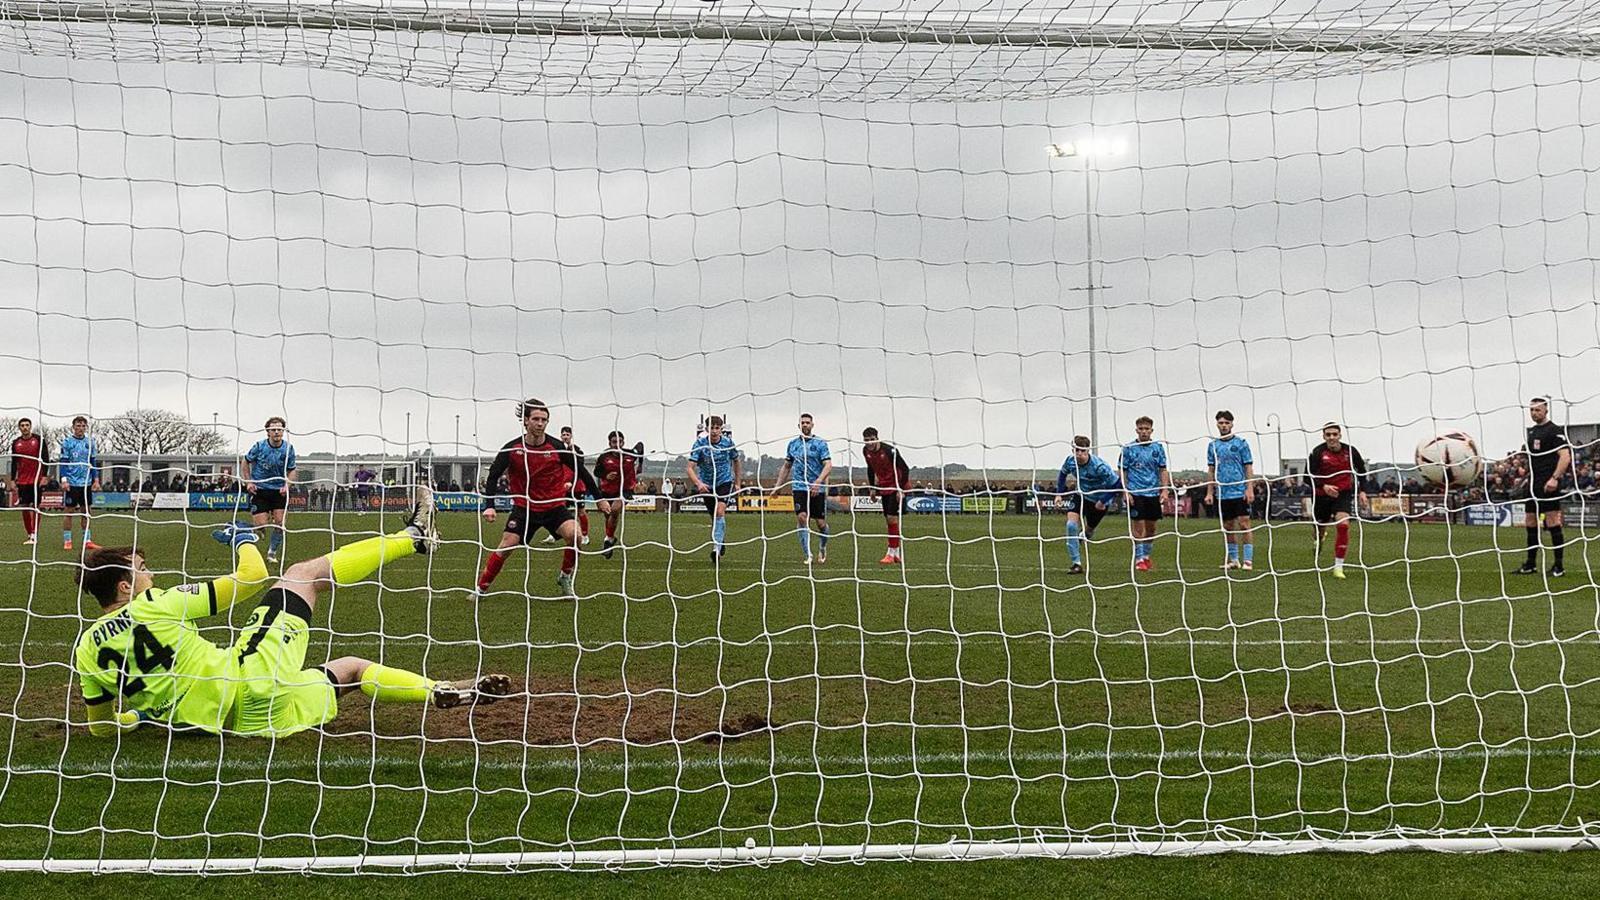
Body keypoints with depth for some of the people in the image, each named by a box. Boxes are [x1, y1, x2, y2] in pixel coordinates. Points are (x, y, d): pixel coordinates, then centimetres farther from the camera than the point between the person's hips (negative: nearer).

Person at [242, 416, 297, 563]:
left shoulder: (288, 448, -4)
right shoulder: (259, 446, -9)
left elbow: (291, 471, 7)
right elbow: (245, 462, 6)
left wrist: (286, 485, -11)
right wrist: (248, 482, -2)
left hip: (279, 490, 2)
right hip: (259, 489, -2)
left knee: (279, 522, -7)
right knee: (261, 525, -9)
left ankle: (272, 553, 13)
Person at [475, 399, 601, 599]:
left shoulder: (557, 447, -11)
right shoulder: (512, 448, -11)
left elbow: (581, 471, -1)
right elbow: (494, 475, -5)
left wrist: (599, 498, 1)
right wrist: (489, 506, -16)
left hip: (554, 505, 0)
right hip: (524, 506, 0)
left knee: (573, 535, -24)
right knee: (506, 546, -9)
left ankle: (566, 579, -1)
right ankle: (481, 588, 7)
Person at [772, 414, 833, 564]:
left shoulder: (820, 443, -1)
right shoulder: (793, 444, 11)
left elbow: (828, 465, -10)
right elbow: (786, 467, 22)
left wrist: (818, 481, -24)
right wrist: (778, 486, 17)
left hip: (818, 489, -2)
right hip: (799, 488, 2)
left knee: (821, 522, 2)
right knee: (802, 517, -16)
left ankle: (822, 548, 31)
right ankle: (807, 554, -11)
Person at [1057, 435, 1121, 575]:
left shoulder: (1099, 467, -33)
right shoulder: (1070, 461, -17)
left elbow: (1117, 484, -24)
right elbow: (1062, 474, 8)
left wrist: (1103, 501, -20)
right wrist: (1060, 494, 3)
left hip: (1098, 501, -3)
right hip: (1080, 495, 3)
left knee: (1089, 529, 13)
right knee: (1071, 525, -19)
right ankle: (1077, 564, -15)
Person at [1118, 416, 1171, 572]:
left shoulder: (1158, 448, 6)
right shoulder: (1128, 449, 0)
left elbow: (1163, 471, 7)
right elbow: (1122, 472, 1)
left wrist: (1164, 490, -3)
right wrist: (1125, 492, -8)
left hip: (1153, 493, 3)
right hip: (1135, 493, -3)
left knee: (1151, 528, 9)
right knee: (1138, 527, -6)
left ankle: (1146, 556, 23)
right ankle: (1139, 559, 0)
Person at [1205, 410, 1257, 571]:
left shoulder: (1241, 443, 1)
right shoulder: (1213, 445, 10)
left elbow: (1248, 468, -1)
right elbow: (1211, 470, 13)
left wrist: (1250, 489, -10)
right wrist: (1209, 492, 7)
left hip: (1240, 492, -4)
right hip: (1222, 494, 4)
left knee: (1244, 524, -9)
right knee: (1227, 527, 8)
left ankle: (1247, 560, -7)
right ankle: (1233, 559, 17)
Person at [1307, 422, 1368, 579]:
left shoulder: (1350, 451, -4)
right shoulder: (1317, 453, -11)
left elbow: (1362, 471, 13)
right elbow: (1308, 475, -14)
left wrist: (1361, 491, 6)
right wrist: (1323, 486, -30)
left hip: (1343, 494, 0)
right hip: (1322, 495, 0)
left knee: (1343, 524, -23)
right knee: (1320, 529, 11)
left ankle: (1338, 566, -18)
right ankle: (1318, 552, 48)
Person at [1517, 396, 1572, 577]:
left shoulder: (1555, 431, -8)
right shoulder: (1531, 431, 17)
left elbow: (1565, 456, -17)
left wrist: (1555, 478, -25)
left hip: (1549, 485, -9)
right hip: (1533, 484, 9)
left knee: (1553, 524, -8)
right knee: (1530, 524, 10)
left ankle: (1559, 566, -3)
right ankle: (1530, 565, 17)